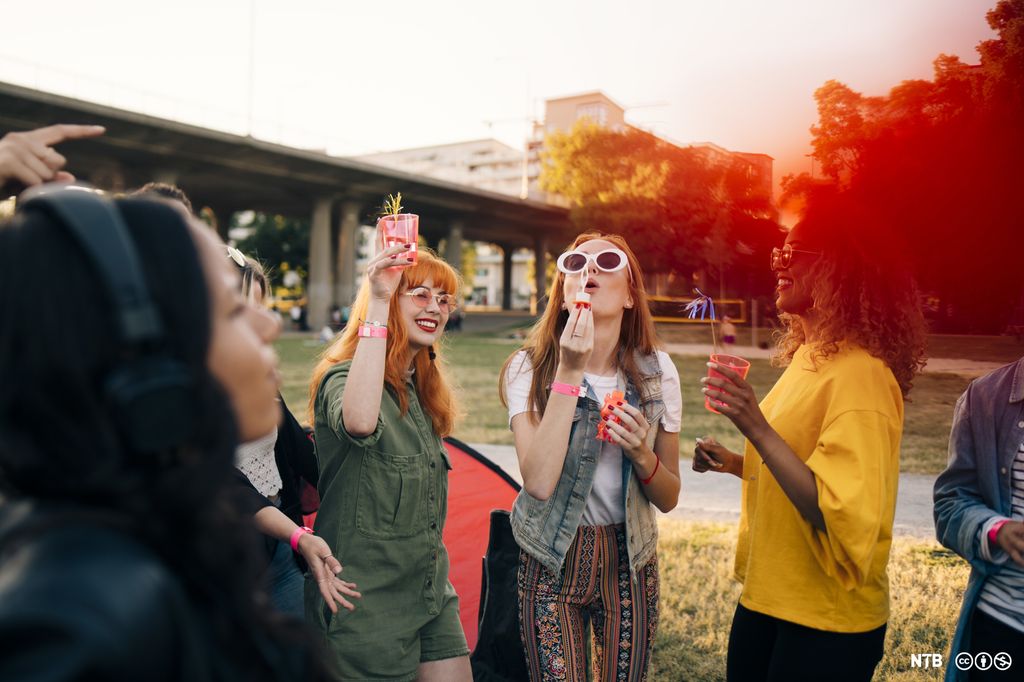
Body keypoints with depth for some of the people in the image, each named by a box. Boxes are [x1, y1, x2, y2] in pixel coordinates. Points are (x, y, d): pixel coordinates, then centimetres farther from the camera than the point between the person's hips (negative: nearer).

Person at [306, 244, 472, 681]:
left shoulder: (422, 390, 10)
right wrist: (376, 305, -38)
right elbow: (360, 422, -41)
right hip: (368, 603, -8)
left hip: (431, 593, 8)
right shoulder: (343, 378, -15)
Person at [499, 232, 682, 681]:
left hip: (629, 560, 2)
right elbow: (538, 483, -28)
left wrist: (641, 454, -22)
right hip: (552, 560, -2)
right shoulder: (530, 368, -14)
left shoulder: (656, 371, -7)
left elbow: (668, 498, -1)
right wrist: (569, 372, -30)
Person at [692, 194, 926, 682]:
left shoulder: (861, 375, -20)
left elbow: (841, 515, -26)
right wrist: (735, 463, 5)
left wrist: (756, 428, -31)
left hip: (825, 625, -8)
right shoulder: (807, 356, 6)